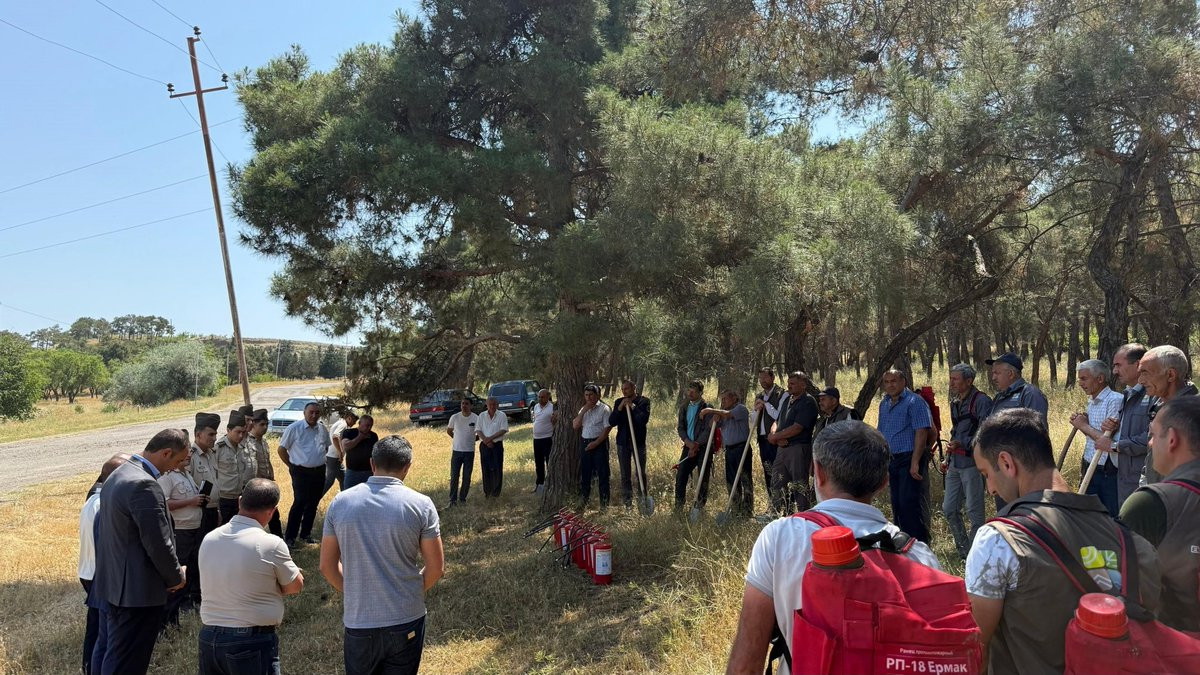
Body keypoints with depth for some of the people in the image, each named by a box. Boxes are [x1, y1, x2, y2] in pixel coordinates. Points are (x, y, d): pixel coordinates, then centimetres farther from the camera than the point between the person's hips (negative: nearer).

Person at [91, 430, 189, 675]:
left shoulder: (119, 474, 8)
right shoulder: (144, 484, -25)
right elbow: (159, 543, -23)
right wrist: (176, 577, -6)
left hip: (111, 583, 10)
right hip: (137, 590, -10)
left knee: (106, 652, 22)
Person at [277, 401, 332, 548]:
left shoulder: (323, 430, 6)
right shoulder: (294, 428, -9)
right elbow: (282, 449, -4)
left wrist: (320, 461, 13)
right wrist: (292, 466, -1)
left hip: (319, 472, 5)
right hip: (301, 472, -5)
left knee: (313, 504, 11)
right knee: (300, 503, -9)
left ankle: (306, 534, 24)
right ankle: (289, 536, 1)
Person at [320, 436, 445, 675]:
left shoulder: (340, 503, -4)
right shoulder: (420, 504, -11)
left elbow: (327, 566, 4)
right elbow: (436, 567, -7)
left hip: (358, 620, 2)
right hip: (406, 620, -2)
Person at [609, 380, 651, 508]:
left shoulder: (643, 401, -3)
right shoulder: (619, 402, 6)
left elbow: (644, 419, -17)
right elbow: (611, 422, -2)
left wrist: (632, 406, -18)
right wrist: (620, 408, -13)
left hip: (639, 441, -3)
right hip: (623, 442, 3)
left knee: (641, 473, 2)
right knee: (625, 475, 6)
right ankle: (627, 502, 13)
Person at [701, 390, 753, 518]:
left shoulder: (741, 408, -2)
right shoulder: (723, 412, 21)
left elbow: (728, 414, -20)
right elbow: (711, 424, 17)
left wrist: (711, 411, -15)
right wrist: (715, 416, 0)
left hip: (741, 448, -8)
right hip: (729, 450, 8)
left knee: (745, 479, -6)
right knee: (731, 481, 9)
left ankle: (748, 511, -5)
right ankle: (736, 511, 17)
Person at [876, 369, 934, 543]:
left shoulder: (914, 402, -9)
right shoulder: (884, 404, 15)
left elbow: (921, 432, -17)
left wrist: (915, 462, -22)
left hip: (911, 459, -8)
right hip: (892, 461, 8)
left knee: (911, 503, -8)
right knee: (897, 505, 12)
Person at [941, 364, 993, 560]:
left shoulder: (981, 401, -11)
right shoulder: (955, 403, 16)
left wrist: (963, 444, -22)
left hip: (972, 463, -9)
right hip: (955, 465, 9)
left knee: (974, 511, 1)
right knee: (949, 509, 11)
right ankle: (963, 549, 25)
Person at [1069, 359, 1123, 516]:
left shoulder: (1115, 400, -15)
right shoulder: (1091, 402, 12)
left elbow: (1108, 440, -21)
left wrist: (1084, 426, -9)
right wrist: (1082, 425, 4)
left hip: (1108, 472, -8)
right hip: (1090, 470, 8)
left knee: (1112, 517, 0)